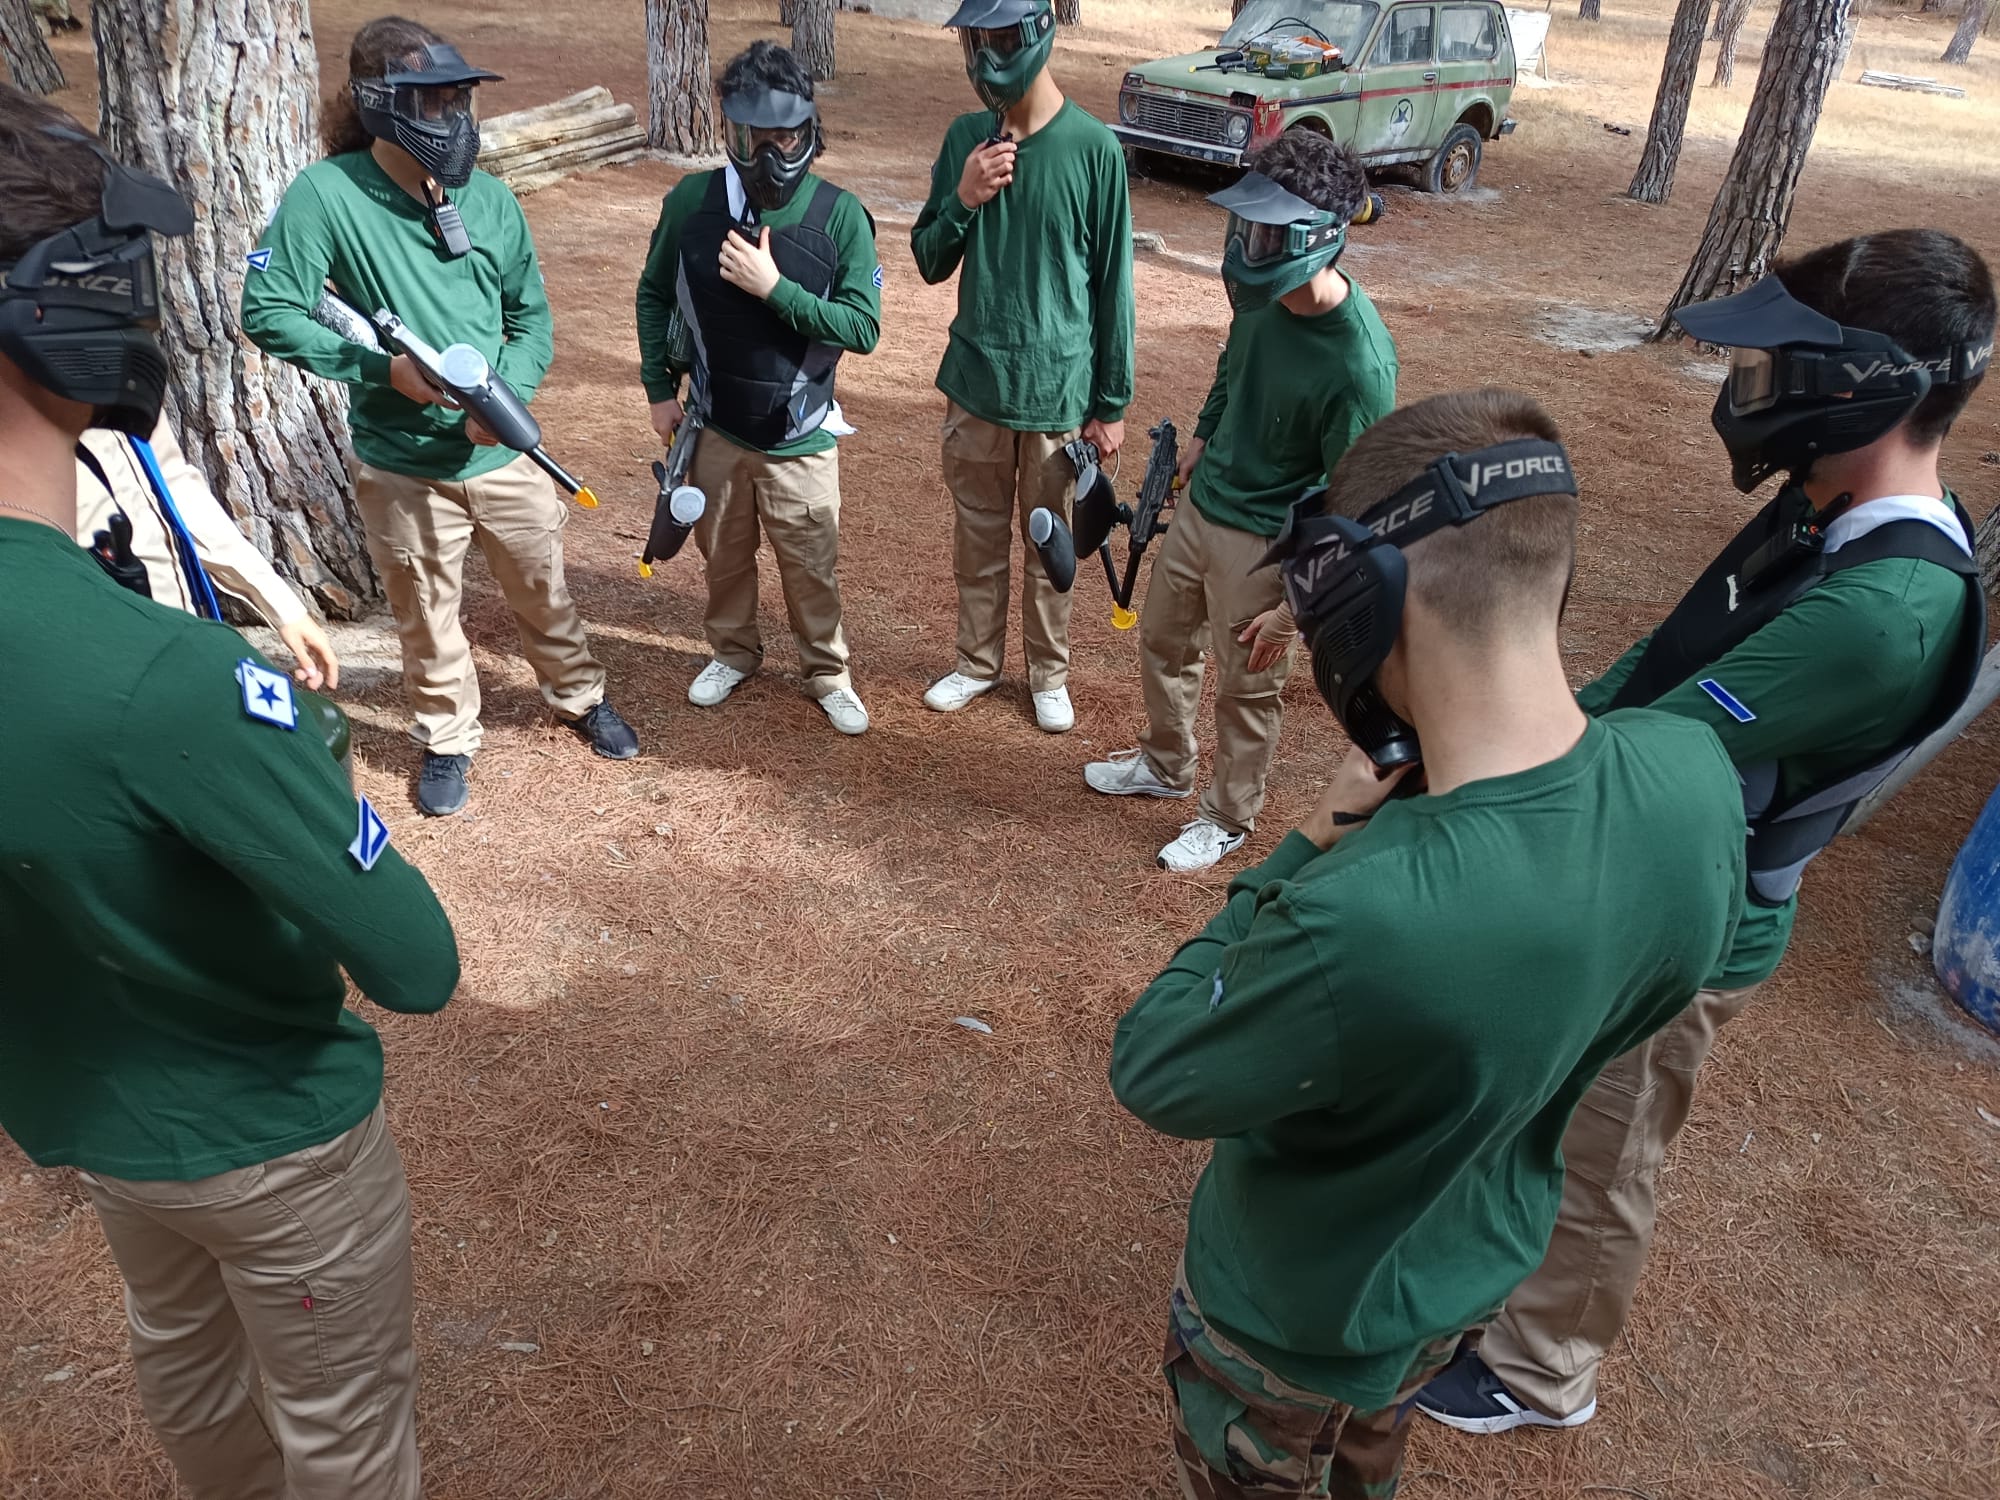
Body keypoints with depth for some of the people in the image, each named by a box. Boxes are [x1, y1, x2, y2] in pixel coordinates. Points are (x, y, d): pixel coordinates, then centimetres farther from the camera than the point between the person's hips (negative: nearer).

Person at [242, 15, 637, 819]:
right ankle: (447, 739, 36)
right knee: (426, 614, 14)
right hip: (400, 466, -2)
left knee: (542, 591, 19)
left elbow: (532, 315, 4)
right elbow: (268, 313, -13)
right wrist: (384, 366, -21)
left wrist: (507, 394, -14)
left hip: (503, 453, 3)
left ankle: (580, 698, 43)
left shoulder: (490, 198, -3)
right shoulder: (326, 195, -14)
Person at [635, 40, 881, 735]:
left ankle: (828, 672, 33)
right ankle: (733, 651, 44)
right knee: (723, 554, 20)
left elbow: (863, 328, -17)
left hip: (800, 437, -2)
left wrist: (775, 288, -24)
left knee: (811, 568, 10)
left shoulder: (840, 215, -15)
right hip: (715, 428, 2)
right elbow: (654, 295, 6)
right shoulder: (691, 201, -8)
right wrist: (659, 387, 4)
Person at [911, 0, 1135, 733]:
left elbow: (1112, 283, -7)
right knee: (977, 536, 16)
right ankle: (978, 661, 35)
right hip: (975, 381, 3)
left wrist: (1112, 401, -5)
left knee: (1049, 544, 12)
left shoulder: (1093, 147, -12)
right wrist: (961, 201, -14)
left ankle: (1049, 673, 31)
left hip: (1058, 389, -3)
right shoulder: (964, 137, 0)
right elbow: (930, 264, 5)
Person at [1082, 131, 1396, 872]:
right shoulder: (1263, 292, -11)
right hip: (1202, 504, 8)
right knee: (1161, 639, 24)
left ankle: (1228, 818, 36)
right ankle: (1165, 763, 50)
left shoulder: (1360, 362, -30)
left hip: (1268, 540, -7)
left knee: (1246, 690, 11)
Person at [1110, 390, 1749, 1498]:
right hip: (1484, 1268, 5)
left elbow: (1153, 1076, -26)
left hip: (1296, 1323, -5)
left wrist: (1314, 843, -25)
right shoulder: (1696, 774, -25)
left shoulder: (1353, 926, -47)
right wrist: (1365, 853, -12)